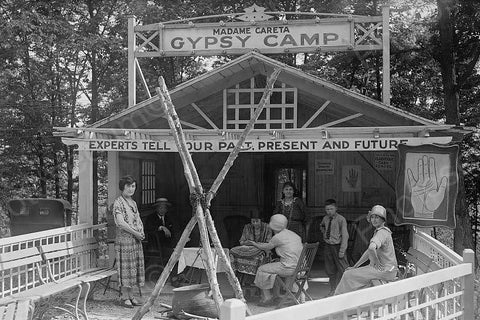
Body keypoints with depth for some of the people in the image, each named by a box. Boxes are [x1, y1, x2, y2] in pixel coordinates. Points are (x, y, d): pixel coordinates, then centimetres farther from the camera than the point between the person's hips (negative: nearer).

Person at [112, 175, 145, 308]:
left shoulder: (133, 202, 14)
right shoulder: (118, 202, -10)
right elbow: (121, 223, -18)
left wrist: (142, 232, 1)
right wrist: (135, 233, -15)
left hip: (136, 239, 7)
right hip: (124, 239, -7)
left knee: (134, 266, 9)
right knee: (125, 267, -3)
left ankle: (131, 296, 17)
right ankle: (124, 297, 5)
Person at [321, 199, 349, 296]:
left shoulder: (341, 219, -13)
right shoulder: (325, 219, 5)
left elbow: (345, 236, -15)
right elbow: (321, 226, 30)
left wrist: (342, 250, -19)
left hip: (337, 246, -6)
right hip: (328, 246, 6)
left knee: (343, 269, -4)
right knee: (330, 270, 13)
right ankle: (333, 290, 26)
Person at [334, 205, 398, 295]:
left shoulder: (382, 232, -18)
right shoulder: (378, 232, 16)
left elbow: (371, 248, -37)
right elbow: (369, 251, 21)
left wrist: (376, 262, -21)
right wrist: (355, 266, 18)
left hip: (384, 270, -10)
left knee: (349, 275, -9)